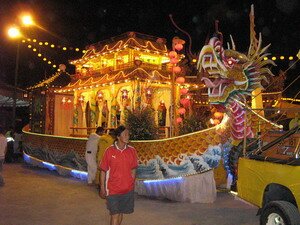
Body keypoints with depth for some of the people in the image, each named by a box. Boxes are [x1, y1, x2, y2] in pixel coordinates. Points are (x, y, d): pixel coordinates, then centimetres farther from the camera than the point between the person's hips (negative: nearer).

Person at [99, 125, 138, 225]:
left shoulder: (132, 151, -3)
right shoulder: (109, 151, -11)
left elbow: (133, 169, 8)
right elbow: (103, 171, -4)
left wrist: (131, 183, 5)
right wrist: (102, 188, -2)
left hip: (128, 189, 3)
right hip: (112, 190, -3)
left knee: (120, 213, 15)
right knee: (115, 214, -2)